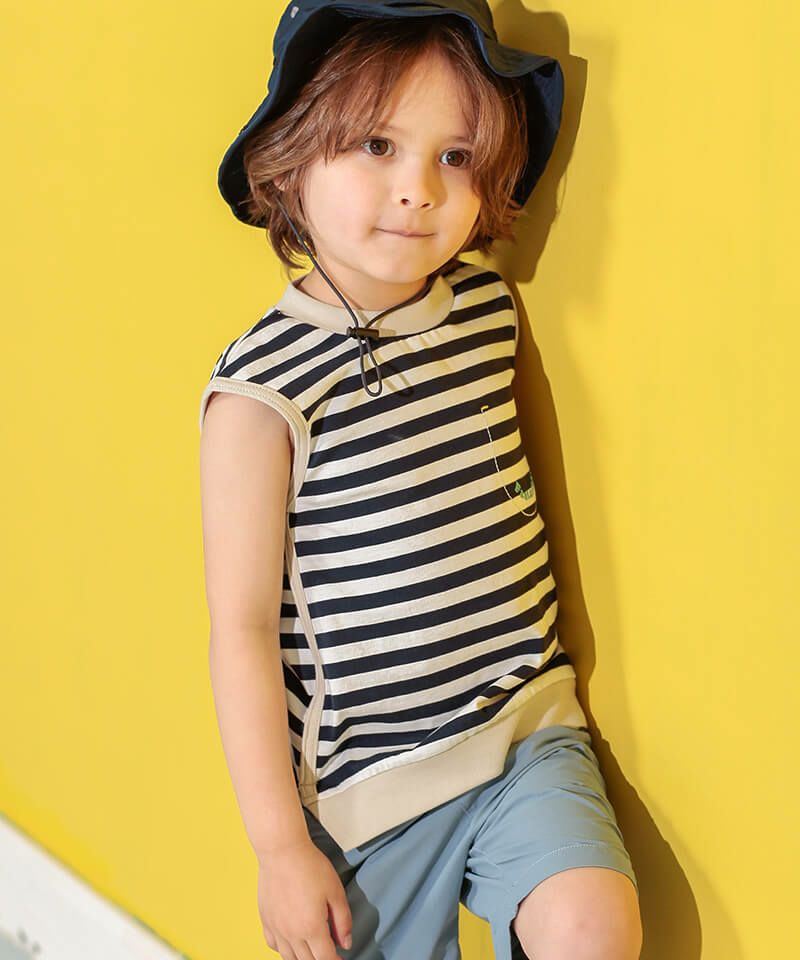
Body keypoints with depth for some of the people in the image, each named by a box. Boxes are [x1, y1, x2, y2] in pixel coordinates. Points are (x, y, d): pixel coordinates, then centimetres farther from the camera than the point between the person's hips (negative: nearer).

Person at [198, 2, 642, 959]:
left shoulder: (489, 311, 0)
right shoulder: (263, 387, -16)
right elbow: (243, 631, -12)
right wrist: (281, 846, -9)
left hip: (530, 733, 4)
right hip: (375, 772, -3)